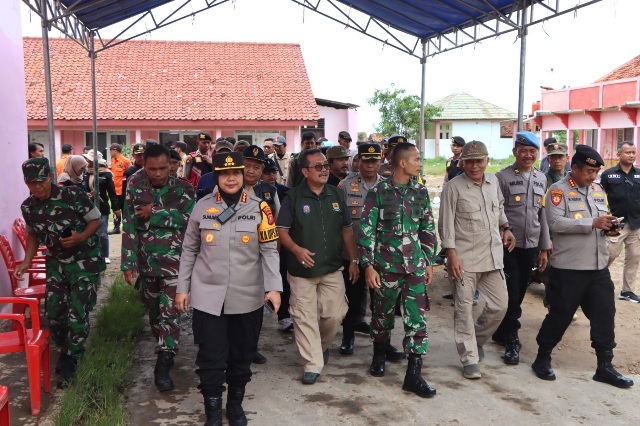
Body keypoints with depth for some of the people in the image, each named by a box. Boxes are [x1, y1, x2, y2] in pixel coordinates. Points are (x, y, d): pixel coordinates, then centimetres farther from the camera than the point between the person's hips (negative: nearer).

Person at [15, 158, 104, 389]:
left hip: (85, 260, -5)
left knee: (77, 315, -6)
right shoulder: (28, 207, -4)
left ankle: (69, 363, 11)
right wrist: (26, 262, 0)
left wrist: (80, 237, -28)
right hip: (56, 262, 5)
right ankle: (66, 351, 33)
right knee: (54, 313, 7)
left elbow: (96, 220, -10)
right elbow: (33, 234, 12)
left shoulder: (73, 195, -20)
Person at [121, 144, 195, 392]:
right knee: (153, 309, 17)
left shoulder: (183, 188, -4)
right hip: (146, 260, 3)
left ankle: (163, 366, -5)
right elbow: (129, 227, -4)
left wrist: (155, 213, -18)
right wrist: (129, 263, -8)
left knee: (170, 310, -8)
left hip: (175, 261, -3)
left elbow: (189, 219, -17)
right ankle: (165, 350, 38)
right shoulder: (135, 188, -1)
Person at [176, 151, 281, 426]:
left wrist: (273, 287, -13)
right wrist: (182, 288, 6)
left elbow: (269, 250, -3)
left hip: (247, 297, 0)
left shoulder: (258, 207, -3)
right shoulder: (202, 207, 1)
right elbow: (189, 251, 7)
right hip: (208, 296, 0)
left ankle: (236, 404, 34)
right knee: (211, 357, 2)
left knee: (242, 355, 13)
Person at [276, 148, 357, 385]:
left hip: (332, 269, 3)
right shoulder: (293, 196, -4)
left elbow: (347, 230, 12)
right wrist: (296, 249, -20)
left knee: (334, 314, 2)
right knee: (305, 318, -1)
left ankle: (322, 346, 33)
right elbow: (281, 230, -4)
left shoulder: (336, 195, 7)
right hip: (302, 270, -3)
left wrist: (353, 260, 8)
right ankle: (312, 365, 11)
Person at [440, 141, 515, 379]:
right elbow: (447, 222, -11)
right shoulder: (454, 187, -9)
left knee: (499, 305, 10)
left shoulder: (493, 181, 9)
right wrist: (451, 254, -16)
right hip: (465, 258, -6)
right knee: (464, 309, 1)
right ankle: (470, 359, 12)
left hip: (493, 255, 6)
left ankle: (477, 340, 34)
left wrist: (505, 228, 13)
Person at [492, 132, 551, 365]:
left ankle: (501, 332, 29)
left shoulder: (541, 179, 10)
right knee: (511, 294, -4)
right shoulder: (503, 177, -7)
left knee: (519, 294, 13)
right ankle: (511, 341, 8)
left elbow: (542, 215, 13)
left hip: (531, 245, 5)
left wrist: (544, 248, 12)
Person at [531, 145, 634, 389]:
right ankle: (542, 358, 20)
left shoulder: (598, 191, 14)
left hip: (599, 267, 6)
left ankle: (604, 367, 20)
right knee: (561, 314, 3)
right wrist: (592, 223, -22)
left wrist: (609, 227, -4)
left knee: (604, 315, 8)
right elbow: (555, 222, -21)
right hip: (568, 268, -6)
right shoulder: (559, 190, -7)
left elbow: (602, 222, 20)